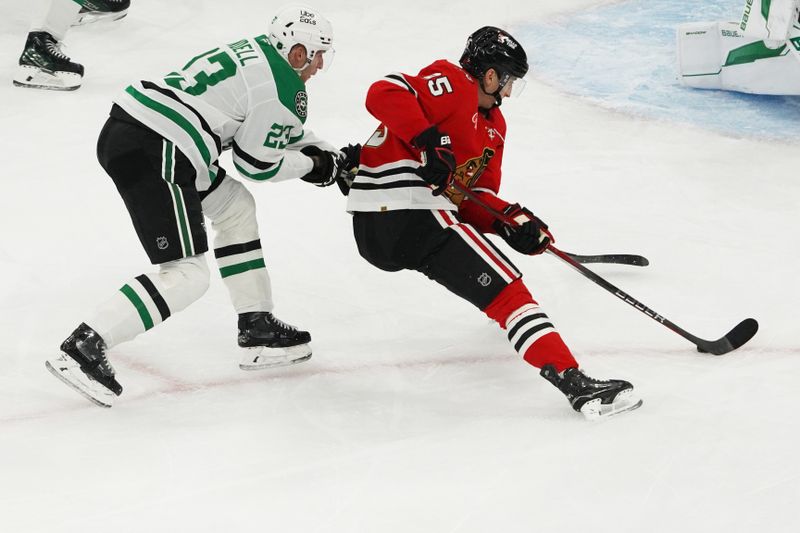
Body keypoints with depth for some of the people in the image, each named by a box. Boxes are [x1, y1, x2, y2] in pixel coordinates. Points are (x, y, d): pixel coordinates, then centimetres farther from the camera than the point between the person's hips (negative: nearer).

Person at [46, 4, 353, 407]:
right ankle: (83, 347, -15)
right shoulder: (285, 87, -5)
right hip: (154, 156, -11)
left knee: (235, 206, 25)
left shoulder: (253, 53, 23)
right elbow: (256, 163, 1)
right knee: (187, 276, -7)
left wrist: (324, 153, 27)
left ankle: (257, 330, 29)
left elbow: (275, 128, 36)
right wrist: (311, 165, 15)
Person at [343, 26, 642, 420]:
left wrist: (512, 220, -1)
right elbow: (384, 94, -18)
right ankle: (573, 382, -24)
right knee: (505, 288, -14)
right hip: (408, 217, -10)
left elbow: (475, 198, 17)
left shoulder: (492, 125, 23)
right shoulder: (452, 82, -3)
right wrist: (428, 141, -25)